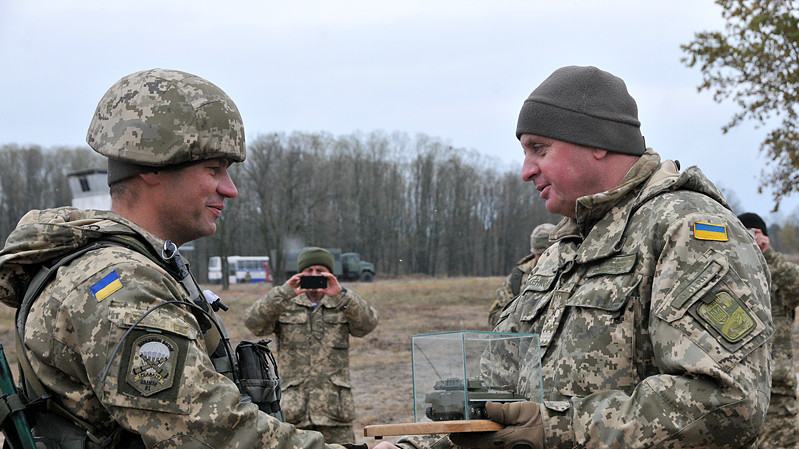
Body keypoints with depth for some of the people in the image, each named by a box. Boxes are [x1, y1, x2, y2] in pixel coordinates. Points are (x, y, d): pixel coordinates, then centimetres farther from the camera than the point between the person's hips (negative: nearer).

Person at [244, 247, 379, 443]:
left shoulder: (343, 307, 12)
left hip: (335, 406, 1)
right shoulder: (285, 307, 10)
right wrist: (283, 294, -18)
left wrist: (340, 295, -21)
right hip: (295, 406, -1)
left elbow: (368, 324, -7)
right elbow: (253, 323, -6)